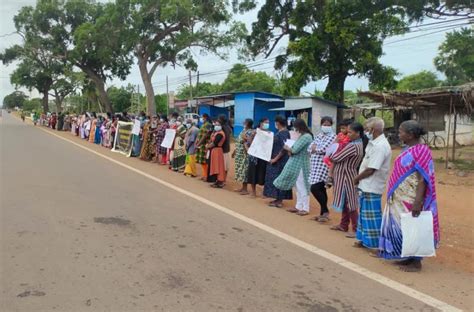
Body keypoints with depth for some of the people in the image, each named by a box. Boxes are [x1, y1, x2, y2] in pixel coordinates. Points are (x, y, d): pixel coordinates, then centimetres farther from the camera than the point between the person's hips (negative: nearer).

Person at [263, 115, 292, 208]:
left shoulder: (283, 133, -19)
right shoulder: (281, 132, 10)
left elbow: (284, 148, -24)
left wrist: (275, 159, -21)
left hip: (280, 161, -9)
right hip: (279, 160, 9)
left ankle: (279, 201, 3)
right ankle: (279, 199, 20)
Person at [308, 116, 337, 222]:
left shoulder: (332, 136, -7)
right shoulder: (318, 135, 16)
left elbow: (323, 149, -19)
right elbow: (310, 148, 9)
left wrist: (315, 148, -1)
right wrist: (317, 150, -10)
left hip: (323, 166, -7)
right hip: (315, 165, 7)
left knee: (315, 189, -13)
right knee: (320, 190, 11)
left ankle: (325, 211, 0)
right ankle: (322, 213, 18)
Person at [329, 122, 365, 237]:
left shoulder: (352, 146, -23)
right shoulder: (358, 144, 9)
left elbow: (336, 158, -19)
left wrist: (330, 156, 0)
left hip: (346, 176, -10)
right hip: (346, 176, 10)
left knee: (350, 203, -4)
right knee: (346, 202, 17)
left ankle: (357, 229, 2)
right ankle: (343, 225, 28)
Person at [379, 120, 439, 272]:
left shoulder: (421, 152, -18)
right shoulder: (409, 150, 9)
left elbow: (422, 179, -22)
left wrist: (418, 202, -26)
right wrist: (394, 195, 19)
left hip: (410, 201, -9)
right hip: (401, 199, 9)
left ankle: (416, 262, 14)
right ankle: (409, 258, 27)